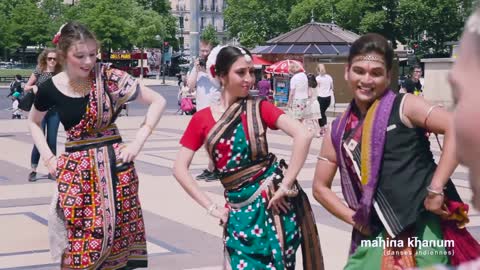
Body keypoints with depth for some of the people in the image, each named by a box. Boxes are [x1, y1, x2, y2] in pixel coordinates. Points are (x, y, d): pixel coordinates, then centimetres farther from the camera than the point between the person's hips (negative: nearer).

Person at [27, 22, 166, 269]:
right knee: (80, 239, 0)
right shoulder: (50, 89, -3)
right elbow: (33, 122, 18)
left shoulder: (108, 77, -9)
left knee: (116, 234, 1)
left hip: (114, 166, -1)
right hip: (75, 172, 1)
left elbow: (158, 102, -4)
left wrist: (138, 142, -10)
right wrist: (48, 158, 6)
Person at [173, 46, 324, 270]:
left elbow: (303, 135, -16)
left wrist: (285, 186, -18)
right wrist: (211, 207, -2)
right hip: (239, 207, 3)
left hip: (272, 199, -2)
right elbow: (180, 168, 2)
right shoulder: (202, 119, 2)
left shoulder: (259, 108, -4)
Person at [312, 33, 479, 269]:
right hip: (376, 236, 4)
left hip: (423, 227, -4)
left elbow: (458, 128, -18)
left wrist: (436, 189, -19)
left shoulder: (404, 107, -5)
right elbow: (320, 187, 17)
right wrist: (354, 218, 4)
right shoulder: (338, 131, 8)